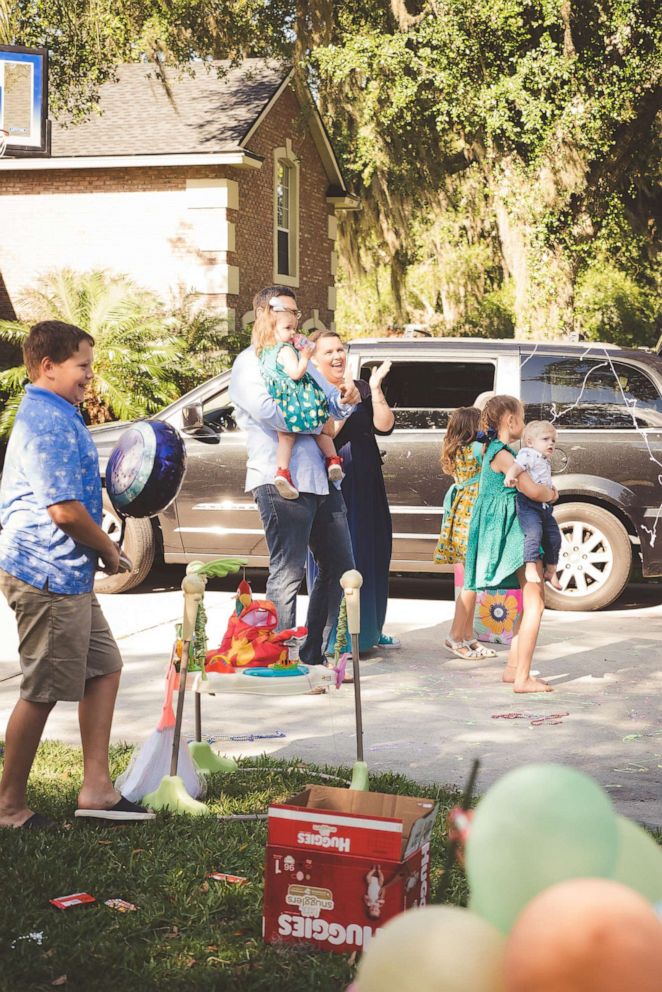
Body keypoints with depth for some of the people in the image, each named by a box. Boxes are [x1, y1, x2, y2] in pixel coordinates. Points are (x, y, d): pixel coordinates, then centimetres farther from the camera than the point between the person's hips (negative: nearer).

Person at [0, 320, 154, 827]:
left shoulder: (54, 416, 16)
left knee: (104, 667, 14)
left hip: (67, 573, 11)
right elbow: (65, 510, -24)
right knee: (42, 691, -2)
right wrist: (108, 549, -8)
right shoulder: (49, 422, -18)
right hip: (48, 574, -11)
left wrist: (100, 549, 14)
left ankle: (96, 788, 17)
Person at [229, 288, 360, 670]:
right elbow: (268, 411, -18)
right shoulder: (250, 363, -2)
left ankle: (315, 653, 20)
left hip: (321, 478, 9)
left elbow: (332, 403, 23)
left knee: (339, 567, 11)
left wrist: (345, 399, -2)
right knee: (287, 574, -6)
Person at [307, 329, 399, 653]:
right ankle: (335, 636, 1)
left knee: (372, 555, 10)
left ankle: (369, 629, 23)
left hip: (366, 489, 5)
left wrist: (375, 389, -11)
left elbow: (384, 426, -4)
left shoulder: (362, 390, 10)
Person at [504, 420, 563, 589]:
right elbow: (518, 464, -27)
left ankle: (550, 571, 25)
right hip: (527, 503, -10)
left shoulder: (546, 461, 24)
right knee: (534, 532, -26)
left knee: (554, 537, 12)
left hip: (544, 506, 10)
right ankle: (530, 567, -27)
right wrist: (510, 475, -44)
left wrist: (552, 488, 22)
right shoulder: (529, 454, -7)